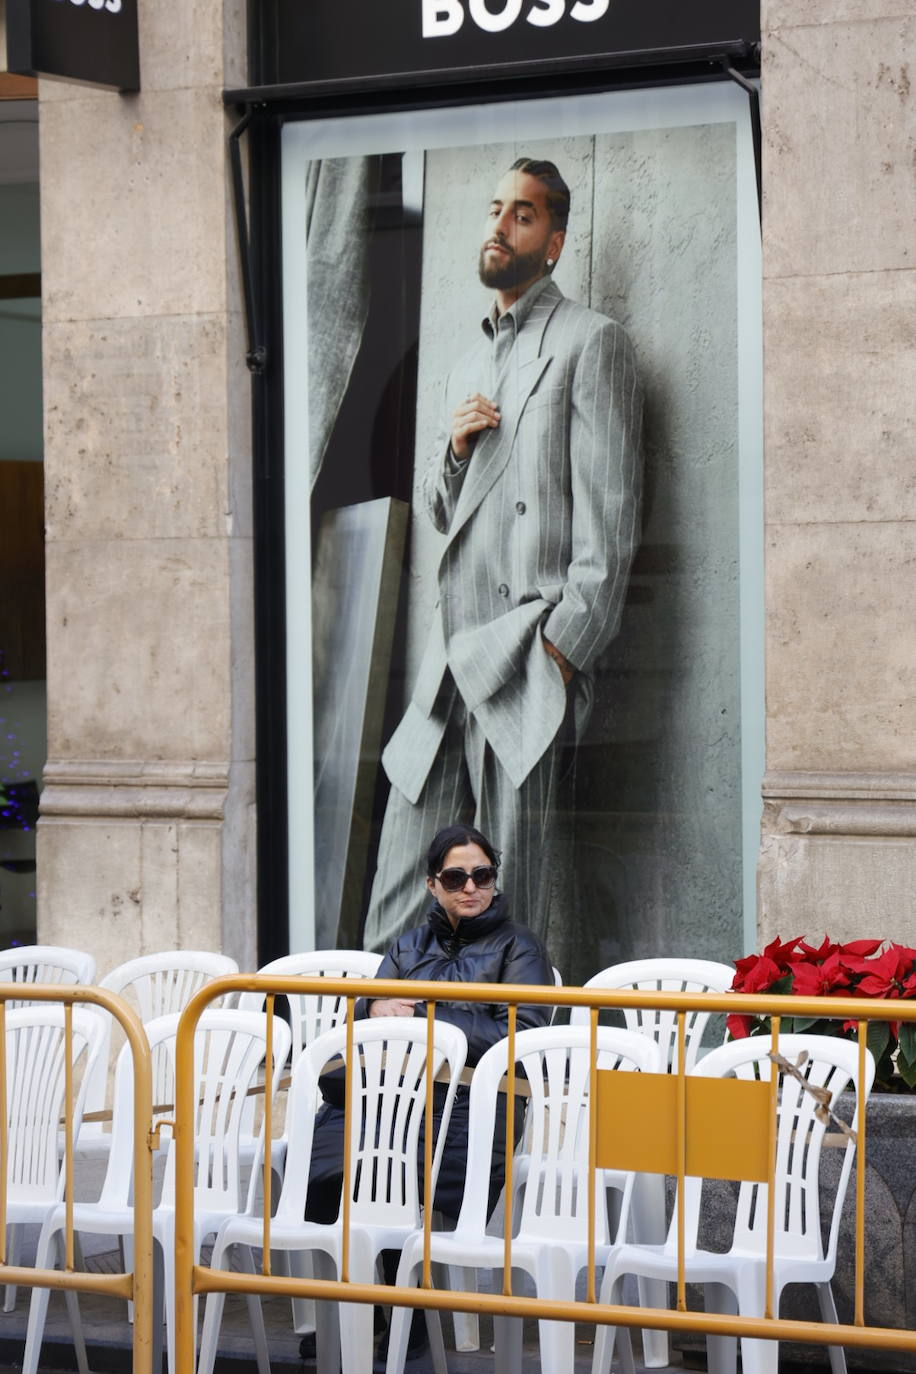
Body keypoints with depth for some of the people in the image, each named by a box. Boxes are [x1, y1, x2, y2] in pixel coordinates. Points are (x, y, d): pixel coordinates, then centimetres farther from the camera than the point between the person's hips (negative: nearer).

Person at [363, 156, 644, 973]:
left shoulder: (590, 342, 0)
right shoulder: (472, 365, 25)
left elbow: (608, 513, -7)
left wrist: (564, 645, -15)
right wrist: (455, 449, 7)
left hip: (530, 647, -7)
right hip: (454, 649, 8)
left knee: (517, 887, -9)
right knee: (407, 858, 2)